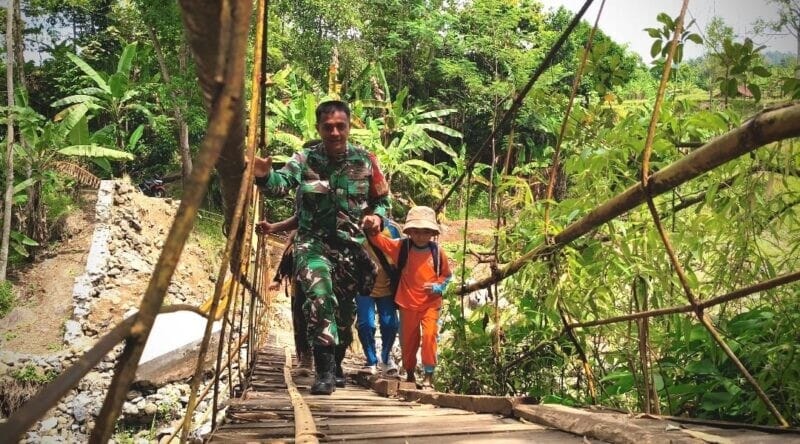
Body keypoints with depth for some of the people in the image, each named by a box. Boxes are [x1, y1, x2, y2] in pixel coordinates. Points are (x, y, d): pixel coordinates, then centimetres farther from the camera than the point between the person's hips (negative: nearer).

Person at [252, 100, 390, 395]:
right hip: (313, 242, -3)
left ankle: (336, 365, 37)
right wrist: (265, 176, -44)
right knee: (319, 295, -28)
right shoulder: (305, 159, -5)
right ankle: (325, 370, -25)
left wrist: (377, 216, -12)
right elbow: (281, 184, -22)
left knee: (345, 310, 14)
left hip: (352, 246, 3)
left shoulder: (365, 161, 0)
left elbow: (382, 199, 10)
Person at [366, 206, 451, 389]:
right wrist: (372, 229, -27)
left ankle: (429, 375, -6)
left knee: (429, 335, -16)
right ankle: (410, 374, 30)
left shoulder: (437, 252, -3)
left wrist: (437, 287, -11)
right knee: (408, 339, 11)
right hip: (408, 303, 1)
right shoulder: (401, 247, -3)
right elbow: (379, 240, -6)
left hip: (430, 303, -1)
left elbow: (446, 275, 7)